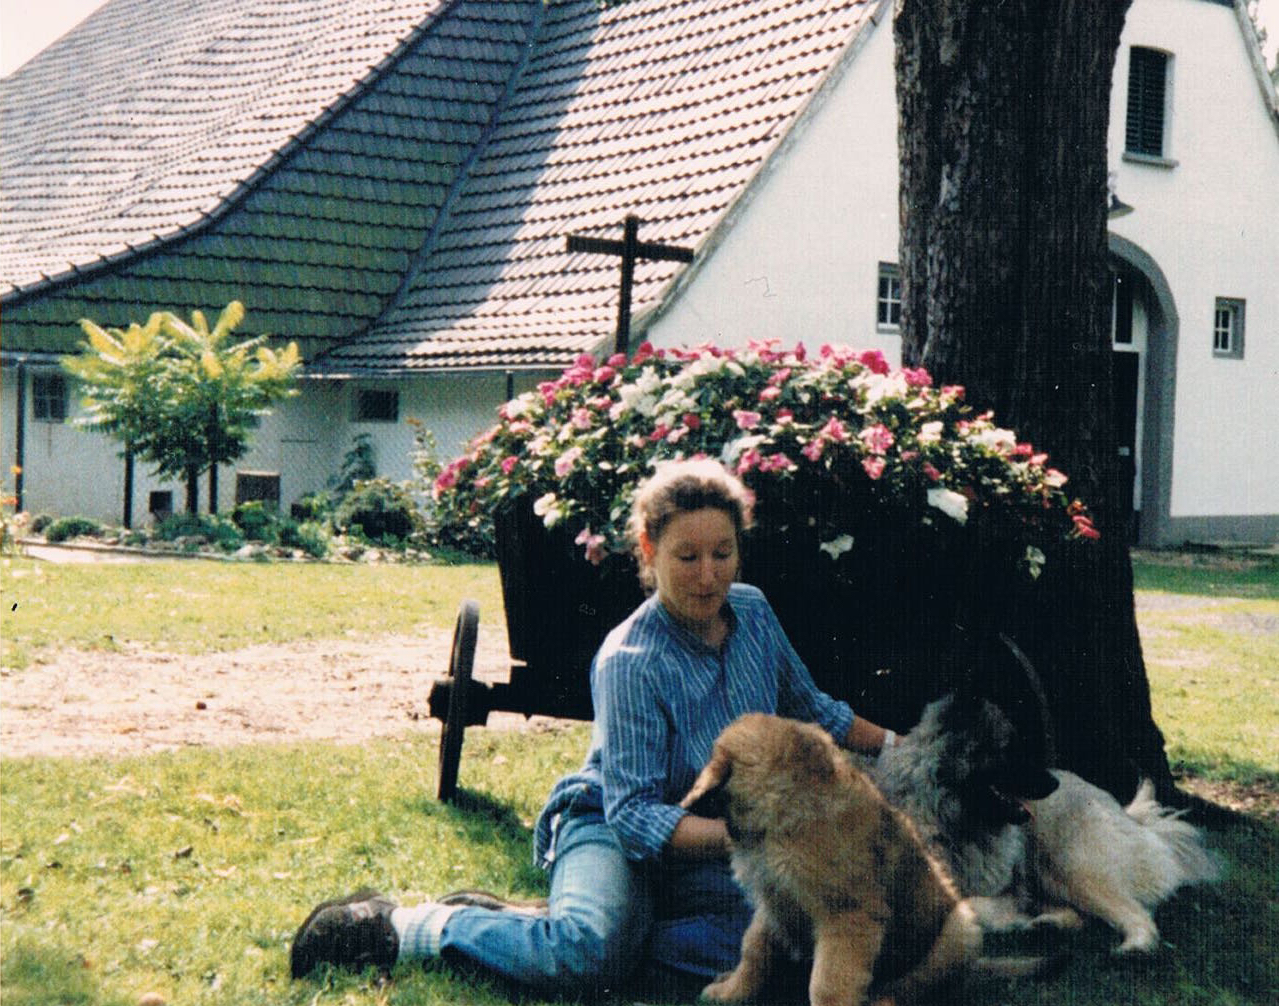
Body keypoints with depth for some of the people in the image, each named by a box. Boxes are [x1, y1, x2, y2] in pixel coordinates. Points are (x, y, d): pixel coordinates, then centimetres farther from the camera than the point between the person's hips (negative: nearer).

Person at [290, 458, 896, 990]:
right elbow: (635, 815, -24)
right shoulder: (630, 661, -21)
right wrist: (742, 836, -36)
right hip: (612, 828, -7)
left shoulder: (752, 611, 1)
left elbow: (810, 709, 21)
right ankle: (404, 929, -17)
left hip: (708, 852, 7)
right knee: (591, 956, -40)